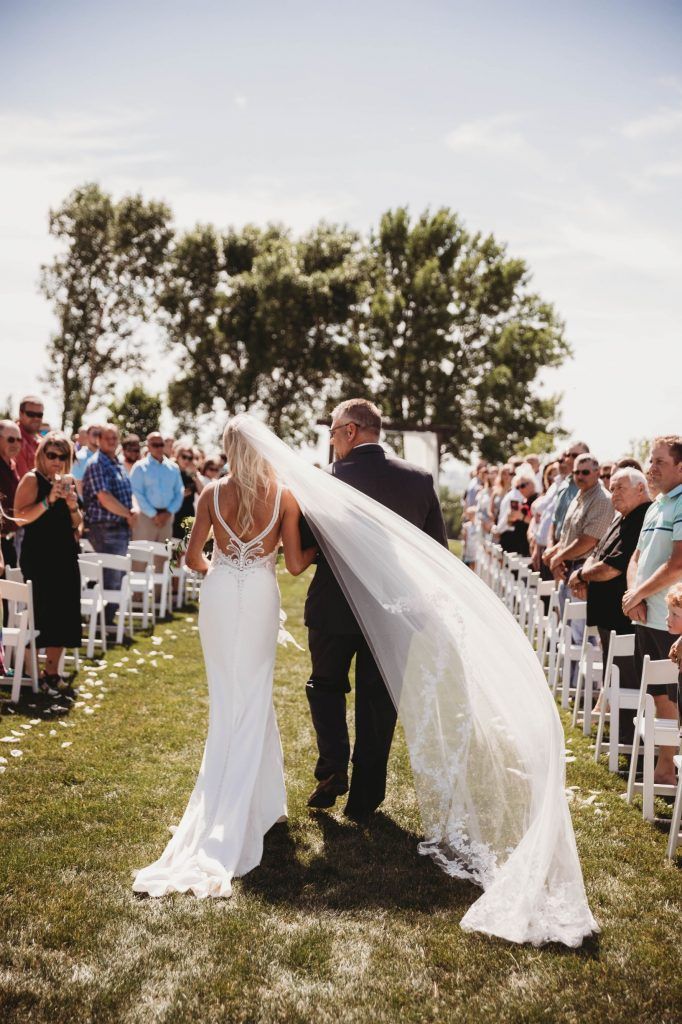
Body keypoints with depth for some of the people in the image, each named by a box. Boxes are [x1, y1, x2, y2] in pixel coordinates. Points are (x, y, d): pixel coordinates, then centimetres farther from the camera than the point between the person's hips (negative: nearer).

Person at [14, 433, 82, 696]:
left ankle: (52, 673, 15)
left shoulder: (68, 481, 13)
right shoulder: (32, 479, -6)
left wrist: (73, 506, -3)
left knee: (63, 616, 6)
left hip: (65, 558, 7)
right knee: (38, 617, -7)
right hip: (38, 558, -7)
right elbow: (20, 518, -17)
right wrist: (49, 500, -24)